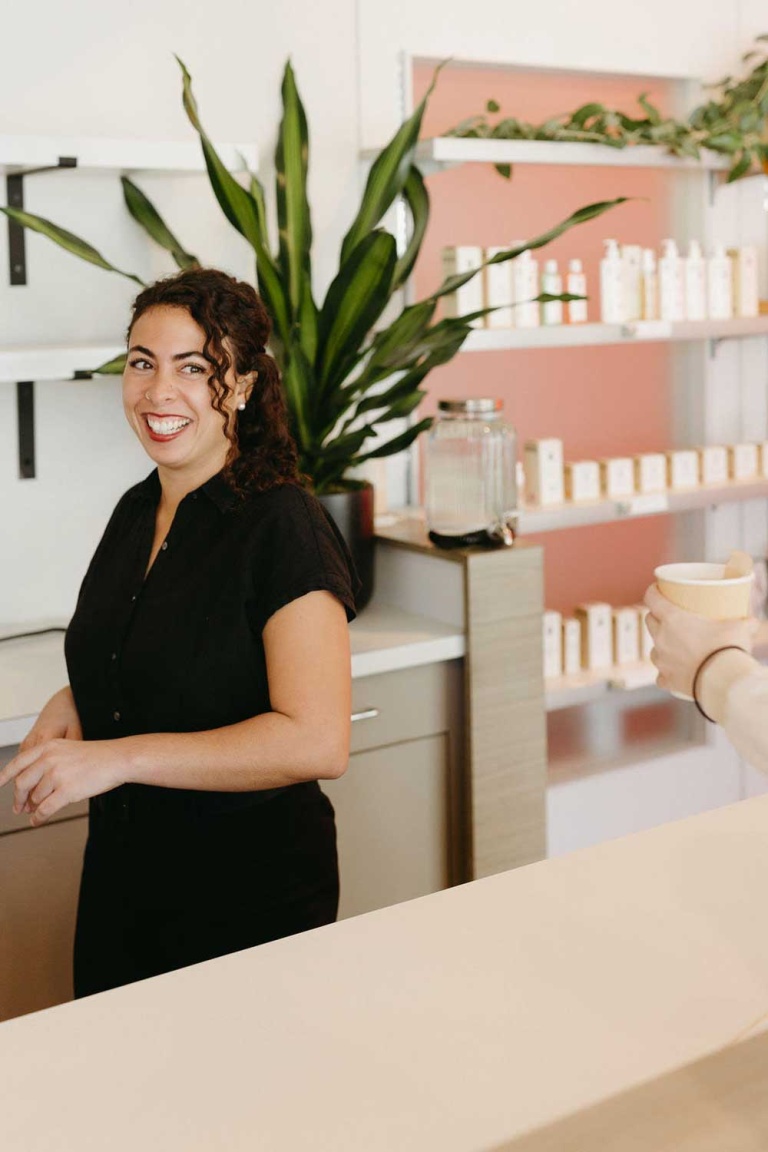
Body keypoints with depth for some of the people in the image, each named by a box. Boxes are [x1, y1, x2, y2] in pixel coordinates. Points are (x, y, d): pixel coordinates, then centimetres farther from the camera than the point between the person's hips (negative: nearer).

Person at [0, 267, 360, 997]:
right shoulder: (135, 513, 6)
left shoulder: (283, 526, -18)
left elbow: (317, 743, -26)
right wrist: (72, 705, -1)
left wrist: (118, 756, -27)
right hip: (120, 879, 7)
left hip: (251, 895, -7)